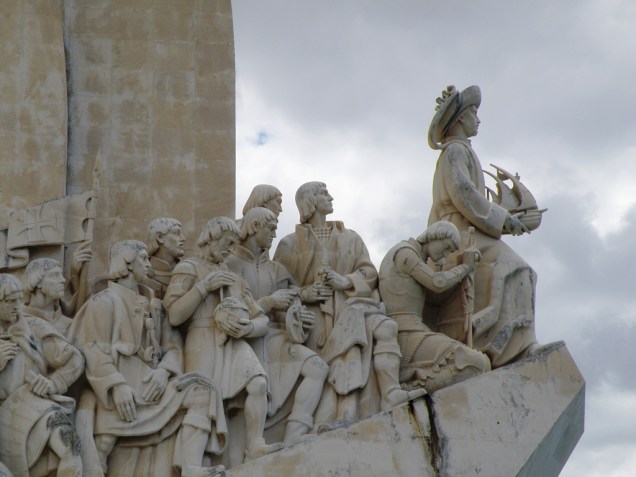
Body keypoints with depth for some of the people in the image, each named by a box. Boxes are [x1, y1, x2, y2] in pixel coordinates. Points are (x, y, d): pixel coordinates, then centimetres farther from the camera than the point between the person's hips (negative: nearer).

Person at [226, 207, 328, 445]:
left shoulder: (276, 269, 20)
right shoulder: (231, 265, 4)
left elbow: (281, 313, 15)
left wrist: (295, 316, -8)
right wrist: (269, 302, -11)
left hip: (274, 337, 5)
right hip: (246, 340, -4)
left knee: (317, 367, -23)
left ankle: (292, 444, -32)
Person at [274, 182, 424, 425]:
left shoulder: (350, 238, 23)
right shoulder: (290, 244, 14)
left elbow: (369, 271, 12)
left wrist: (345, 281, -9)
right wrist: (303, 293, -10)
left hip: (350, 303, 2)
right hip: (316, 314, -2)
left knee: (383, 328, -31)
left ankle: (391, 395, -43)